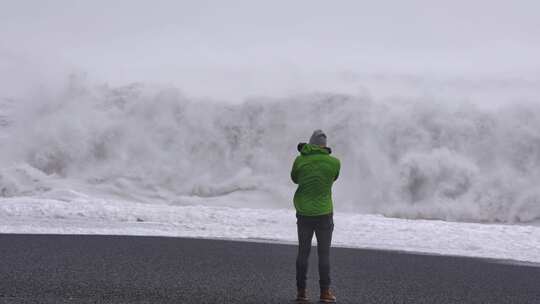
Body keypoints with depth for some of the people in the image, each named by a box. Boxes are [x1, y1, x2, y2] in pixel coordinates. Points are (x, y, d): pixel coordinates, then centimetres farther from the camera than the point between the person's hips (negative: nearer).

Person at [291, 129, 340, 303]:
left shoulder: (300, 160, -7)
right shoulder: (334, 162, -8)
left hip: (304, 213, 1)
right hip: (324, 213, -1)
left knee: (303, 252, 11)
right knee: (324, 254, 8)